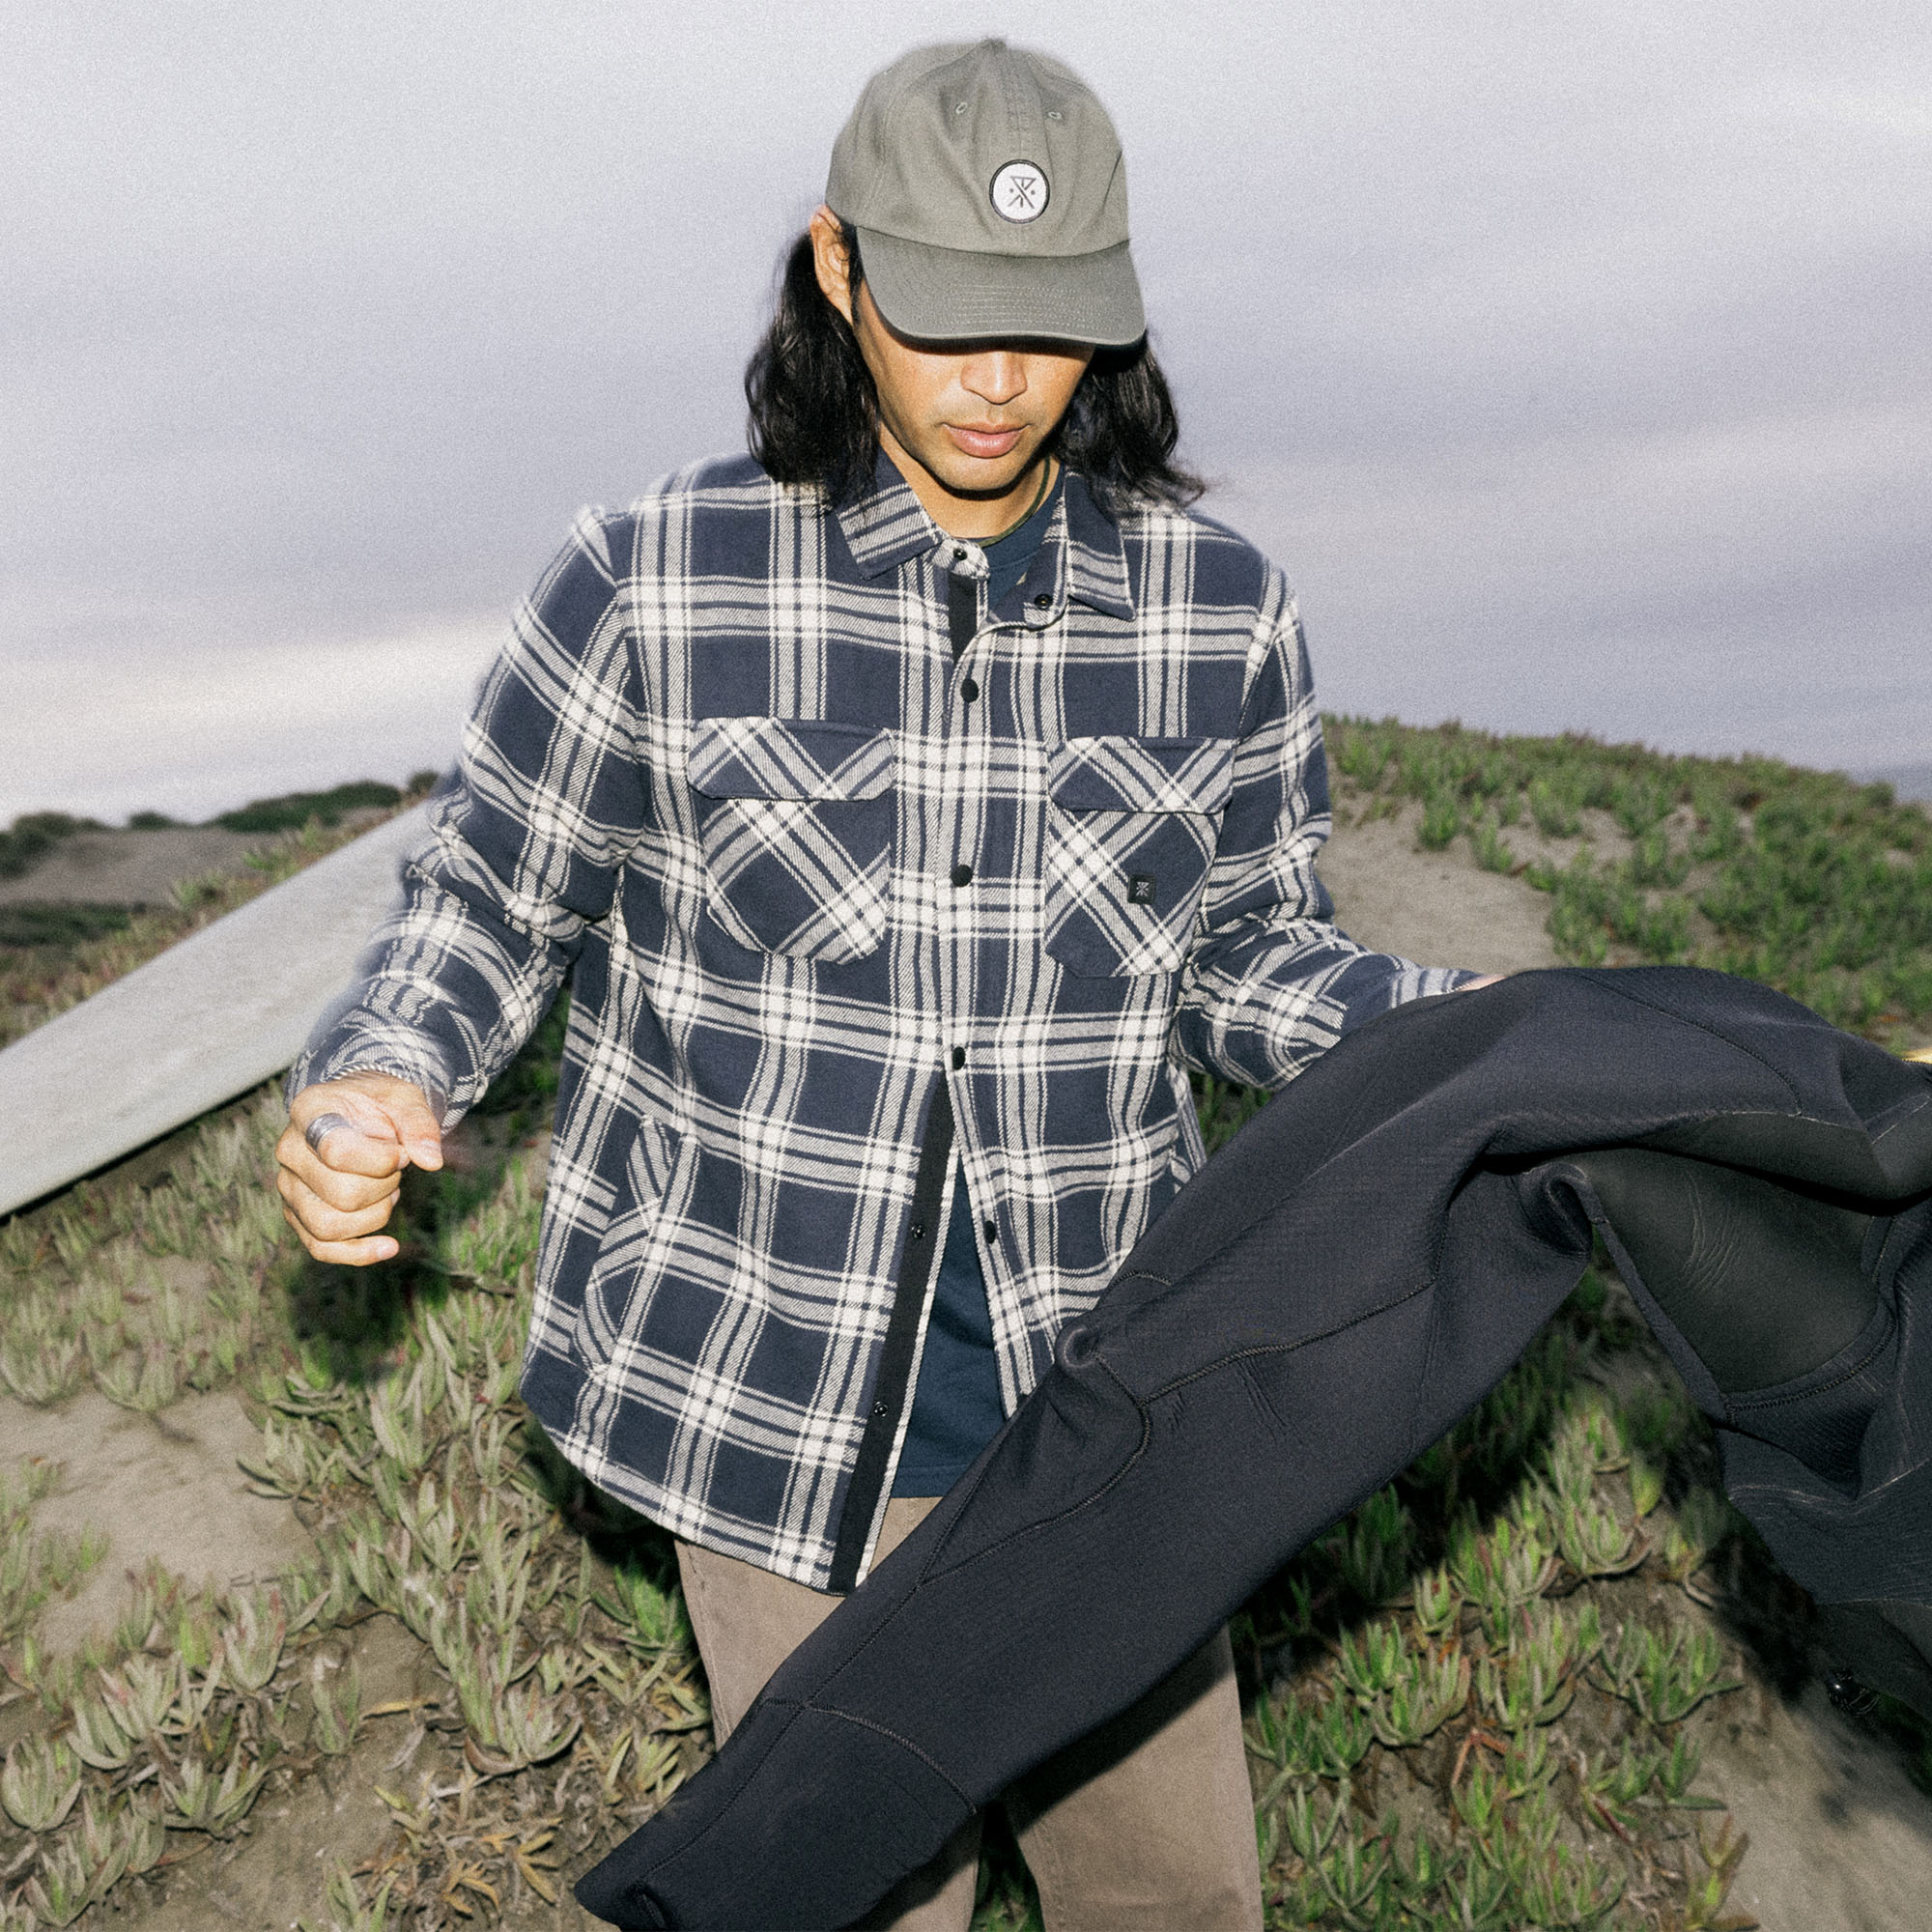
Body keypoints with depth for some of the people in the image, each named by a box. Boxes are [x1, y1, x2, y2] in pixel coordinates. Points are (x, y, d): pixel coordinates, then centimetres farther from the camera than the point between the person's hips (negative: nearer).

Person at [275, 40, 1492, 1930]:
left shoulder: (1217, 608, -5)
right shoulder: (658, 577, -12)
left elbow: (1245, 956, 4)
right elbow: (489, 897, -1)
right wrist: (377, 1081, -21)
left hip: (1092, 1371, 3)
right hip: (781, 1393, -2)